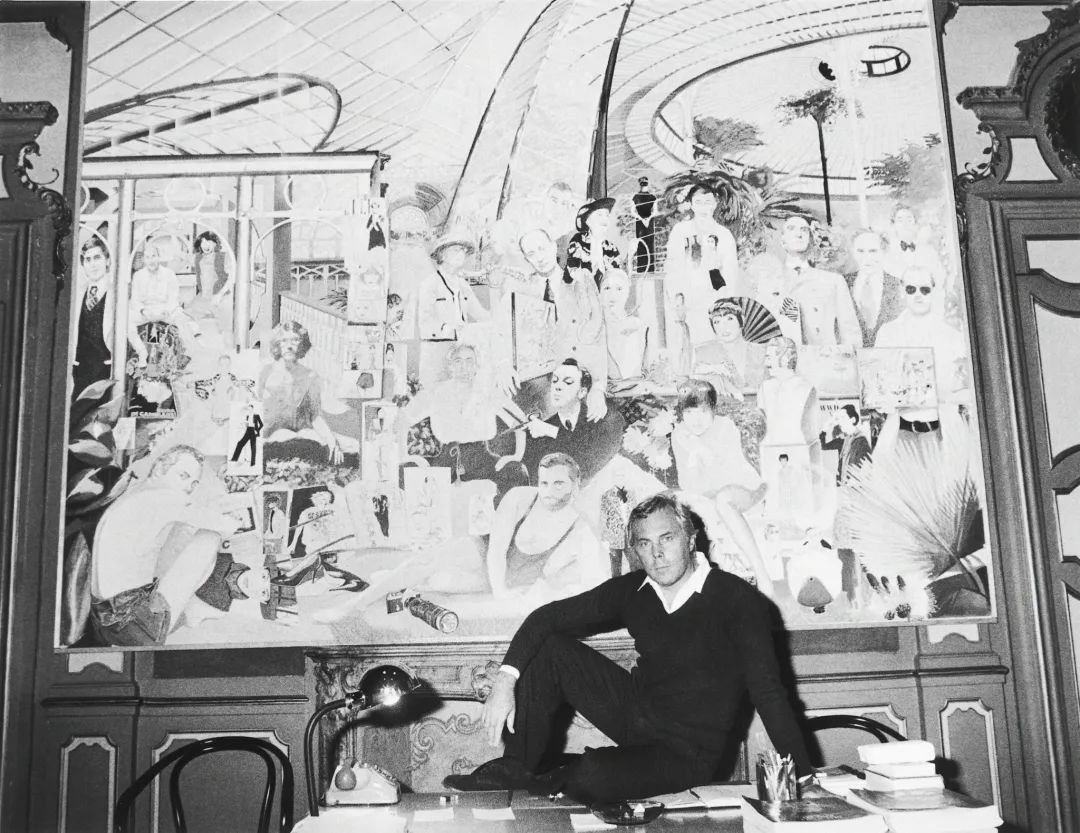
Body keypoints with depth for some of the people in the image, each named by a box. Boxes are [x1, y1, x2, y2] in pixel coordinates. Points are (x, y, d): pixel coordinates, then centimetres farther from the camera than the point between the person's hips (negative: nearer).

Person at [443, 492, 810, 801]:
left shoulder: (739, 600, -18)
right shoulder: (632, 590, -4)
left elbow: (769, 693, -20)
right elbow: (549, 616, -4)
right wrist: (506, 679, -18)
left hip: (690, 750, -5)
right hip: (634, 710, 5)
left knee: (595, 775, -32)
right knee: (548, 645, -8)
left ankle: (545, 785, 4)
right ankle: (517, 768, 0)